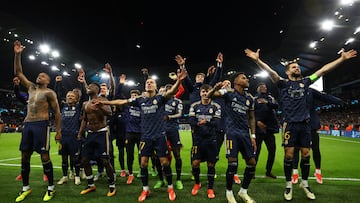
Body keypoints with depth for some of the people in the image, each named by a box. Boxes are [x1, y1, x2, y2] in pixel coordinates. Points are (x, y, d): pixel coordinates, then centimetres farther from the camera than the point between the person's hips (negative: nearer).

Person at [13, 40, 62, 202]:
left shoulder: (49, 93, -1)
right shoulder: (31, 88, 17)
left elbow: (57, 113, -3)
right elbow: (18, 73, 19)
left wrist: (58, 131, -8)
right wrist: (17, 54, 8)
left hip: (41, 125, -6)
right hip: (27, 125, 7)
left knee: (44, 157, -5)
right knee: (25, 157, 8)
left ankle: (51, 188, 6)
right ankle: (26, 188, 21)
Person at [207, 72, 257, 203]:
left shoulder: (249, 98, 13)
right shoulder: (229, 92, -3)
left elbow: (251, 118, 18)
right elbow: (209, 95, -11)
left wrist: (253, 136, 10)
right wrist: (215, 88, -33)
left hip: (245, 133, 6)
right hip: (232, 132, -6)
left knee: (252, 162, 4)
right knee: (232, 163, -9)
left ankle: (243, 191, 24)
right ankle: (229, 192, 14)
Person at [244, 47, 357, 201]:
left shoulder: (305, 82, 12)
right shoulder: (283, 83, 1)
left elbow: (324, 69, 12)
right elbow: (270, 72, -14)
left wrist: (342, 58, 10)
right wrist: (257, 60, -28)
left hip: (305, 124, 4)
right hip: (290, 124, -4)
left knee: (306, 154, 8)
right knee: (289, 155, -1)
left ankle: (304, 183, 25)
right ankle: (289, 185, 13)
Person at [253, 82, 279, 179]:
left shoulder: (270, 98, 14)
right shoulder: (254, 99, 4)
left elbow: (276, 106, -6)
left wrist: (267, 102, -23)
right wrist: (257, 121, -17)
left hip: (269, 128, 4)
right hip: (258, 128, -4)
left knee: (272, 150, 7)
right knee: (256, 150, -4)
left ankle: (268, 171, 22)